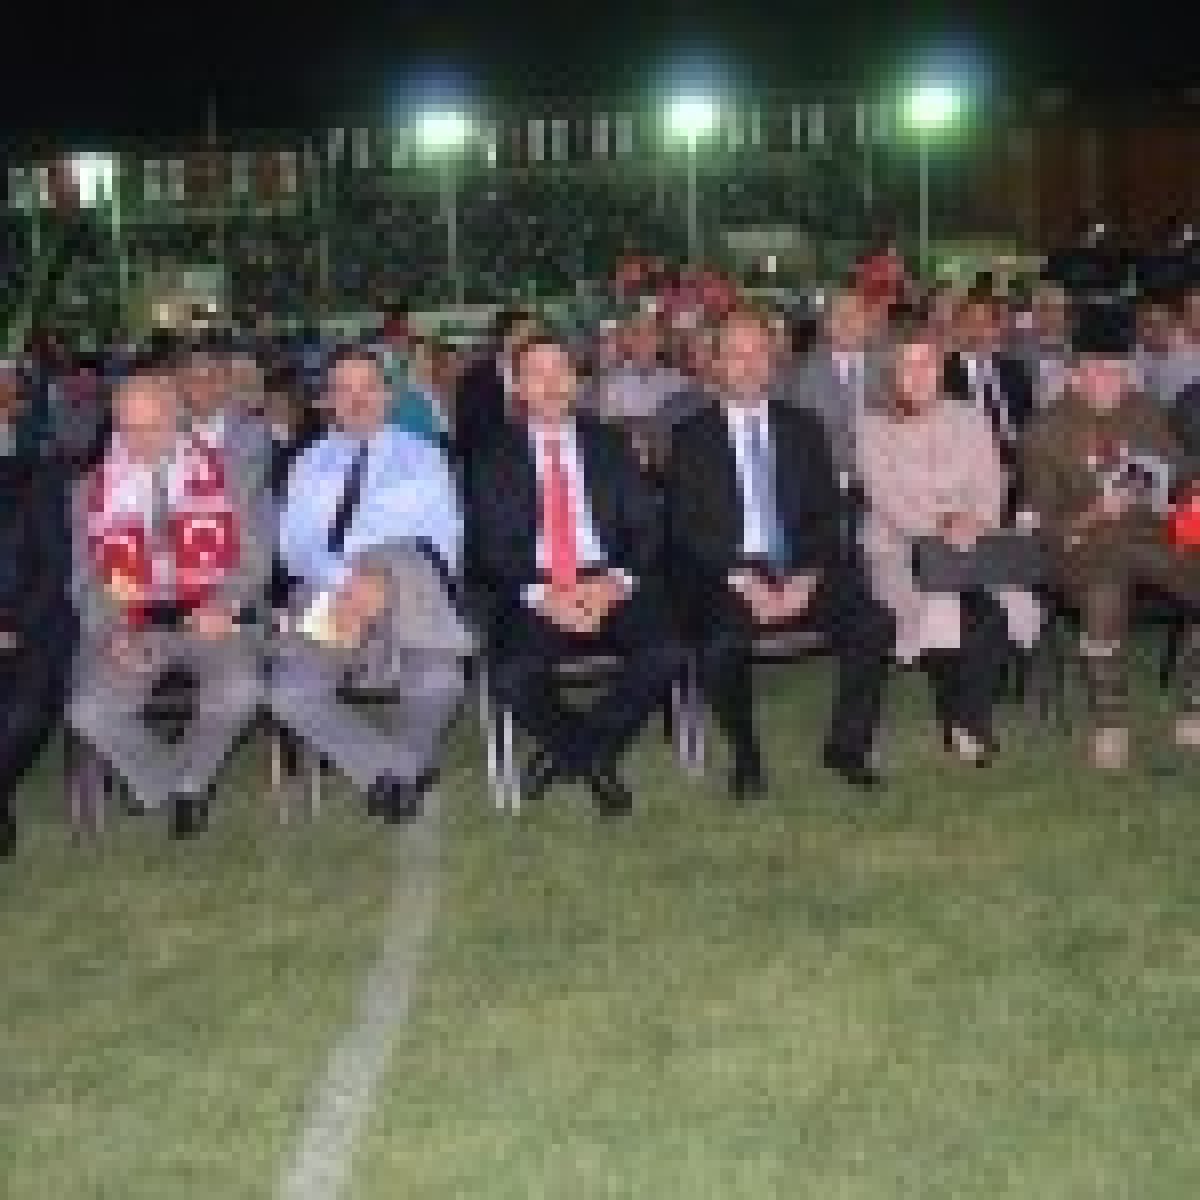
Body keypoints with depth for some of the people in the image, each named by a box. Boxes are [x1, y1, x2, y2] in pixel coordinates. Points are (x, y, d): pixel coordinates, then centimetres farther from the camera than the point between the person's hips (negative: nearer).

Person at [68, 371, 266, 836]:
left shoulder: (217, 472, 5)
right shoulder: (95, 489, 9)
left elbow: (253, 557, 6)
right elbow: (86, 579, 12)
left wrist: (223, 607, -13)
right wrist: (112, 632, -7)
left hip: (209, 619, -1)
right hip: (134, 628, 1)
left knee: (239, 692, -32)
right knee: (89, 712, -25)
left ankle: (186, 781, -3)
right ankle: (172, 788, 0)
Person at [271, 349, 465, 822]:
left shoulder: (421, 457, 16)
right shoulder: (309, 464, 21)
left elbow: (442, 541, 4)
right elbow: (294, 543, 8)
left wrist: (385, 586, -15)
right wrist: (344, 581, -14)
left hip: (407, 600, -2)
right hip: (325, 596, 2)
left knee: (438, 682, -31)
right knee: (291, 693, -26)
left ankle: (391, 770, -2)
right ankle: (398, 768, -7)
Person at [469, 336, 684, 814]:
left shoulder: (608, 444, 15)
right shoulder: (496, 457, 10)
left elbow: (646, 527, 8)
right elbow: (490, 546, 2)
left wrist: (615, 582, -12)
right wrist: (541, 594, -16)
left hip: (608, 586, 1)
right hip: (533, 597, -1)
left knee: (666, 655, -26)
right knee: (511, 677, -30)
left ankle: (572, 753, -3)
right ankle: (595, 757, 1)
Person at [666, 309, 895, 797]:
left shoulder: (802, 428, 16)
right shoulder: (693, 437, 7)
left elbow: (826, 513, 9)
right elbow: (688, 527, -1)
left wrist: (806, 578, -9)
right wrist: (744, 581, -14)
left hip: (802, 573, 3)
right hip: (727, 577, -3)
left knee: (874, 624, -21)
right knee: (721, 642, -33)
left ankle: (847, 746, -1)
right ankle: (746, 759, -8)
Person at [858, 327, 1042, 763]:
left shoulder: (970, 420, 16)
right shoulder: (874, 428, 6)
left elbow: (990, 486, 7)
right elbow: (887, 498, -6)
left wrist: (975, 522, -15)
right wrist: (941, 526, -21)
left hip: (970, 547, 2)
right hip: (900, 551, -2)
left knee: (997, 607, -29)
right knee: (936, 609, -32)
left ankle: (972, 722, -14)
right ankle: (955, 721, -12)